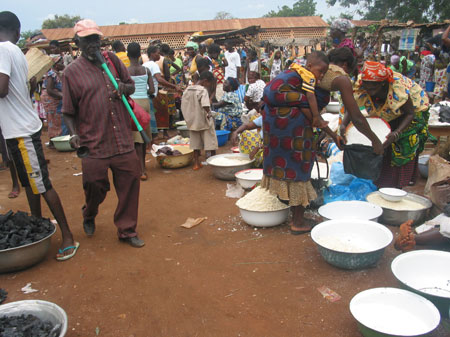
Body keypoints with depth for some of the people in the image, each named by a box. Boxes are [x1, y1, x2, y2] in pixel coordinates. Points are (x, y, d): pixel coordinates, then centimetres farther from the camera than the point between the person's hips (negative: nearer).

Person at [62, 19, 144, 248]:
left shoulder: (112, 60, 9)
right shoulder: (72, 71, 0)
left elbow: (131, 85, 18)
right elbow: (69, 111, 2)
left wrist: (124, 88, -5)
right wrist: (74, 134, -13)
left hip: (123, 141, 3)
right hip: (93, 143, -3)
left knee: (129, 185, 4)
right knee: (95, 188, 7)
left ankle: (127, 230, 22)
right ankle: (89, 216, 42)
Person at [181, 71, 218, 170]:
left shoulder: (187, 90, 4)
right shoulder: (203, 90, -16)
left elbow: (183, 105, 7)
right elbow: (205, 106, -29)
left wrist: (188, 118, 12)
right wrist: (209, 114, -13)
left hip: (192, 120, 6)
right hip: (204, 121, -6)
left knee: (196, 142, 14)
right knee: (210, 141, 5)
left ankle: (196, 163, 20)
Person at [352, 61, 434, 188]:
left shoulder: (398, 86, -38)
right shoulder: (361, 85, -28)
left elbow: (410, 113, -30)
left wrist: (397, 133, -45)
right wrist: (344, 124, -40)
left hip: (414, 108, -4)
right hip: (385, 114, 4)